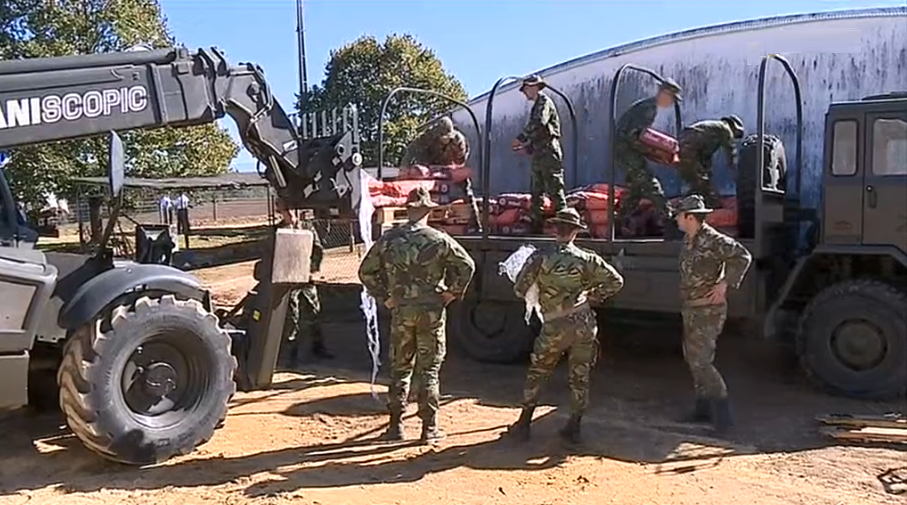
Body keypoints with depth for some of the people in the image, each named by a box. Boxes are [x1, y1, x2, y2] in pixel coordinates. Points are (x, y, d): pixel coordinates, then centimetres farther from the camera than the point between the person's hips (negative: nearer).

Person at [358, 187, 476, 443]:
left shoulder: (388, 239, 2)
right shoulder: (438, 239, -6)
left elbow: (366, 271, 6)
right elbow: (466, 265, -8)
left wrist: (383, 297, 10)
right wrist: (452, 293, 1)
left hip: (400, 311, 2)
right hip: (431, 311, -2)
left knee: (399, 369, 13)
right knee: (429, 370, 5)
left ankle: (396, 425, 17)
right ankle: (429, 428, 9)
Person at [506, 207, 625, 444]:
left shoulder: (541, 257, -6)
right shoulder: (586, 259, 2)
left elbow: (520, 289, -4)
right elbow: (615, 281, 5)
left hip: (555, 327, -2)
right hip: (584, 324, 2)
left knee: (536, 374, 14)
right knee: (580, 377, 13)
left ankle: (523, 425, 19)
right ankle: (573, 428, 17)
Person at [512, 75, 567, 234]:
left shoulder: (544, 101, -4)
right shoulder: (537, 106, 24)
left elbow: (539, 123, -22)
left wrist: (521, 138, -18)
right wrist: (526, 147, 16)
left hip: (549, 152, -10)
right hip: (539, 155, 10)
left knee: (554, 189, -11)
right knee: (536, 191, 10)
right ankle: (537, 225, 15)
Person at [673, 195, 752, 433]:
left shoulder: (713, 240, -18)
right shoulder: (689, 241, 11)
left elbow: (742, 256, -25)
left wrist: (724, 283, -23)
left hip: (708, 310, -10)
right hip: (691, 309, 10)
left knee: (700, 361, -12)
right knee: (692, 358, 15)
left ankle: (722, 410, -4)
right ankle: (703, 408, 25)